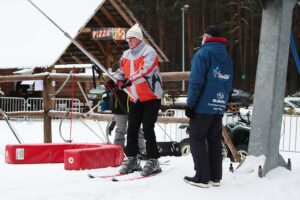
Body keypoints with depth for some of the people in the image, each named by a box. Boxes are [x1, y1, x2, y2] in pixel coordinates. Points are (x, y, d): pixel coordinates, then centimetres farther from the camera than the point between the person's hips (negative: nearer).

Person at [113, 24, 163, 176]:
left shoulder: (148, 52, -11)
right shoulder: (126, 55, 12)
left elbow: (146, 70, -26)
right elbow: (121, 72, 19)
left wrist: (130, 80, -37)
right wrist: (116, 82, -2)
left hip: (151, 97, -7)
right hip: (135, 98, 7)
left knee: (148, 129, -9)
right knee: (132, 129, 7)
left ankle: (153, 161, -1)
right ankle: (132, 159, 17)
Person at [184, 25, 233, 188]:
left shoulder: (202, 54, -9)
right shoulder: (227, 58, 13)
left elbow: (196, 82, -15)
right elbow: (228, 85, 15)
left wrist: (190, 104, -11)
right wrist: (222, 103, 18)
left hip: (203, 107, -7)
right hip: (219, 108, 7)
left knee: (197, 140, 1)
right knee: (214, 141, 13)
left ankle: (202, 178, -2)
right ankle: (215, 177, 16)